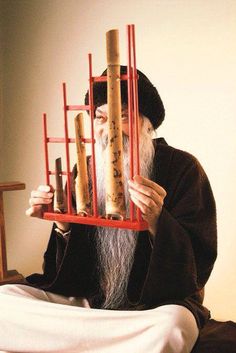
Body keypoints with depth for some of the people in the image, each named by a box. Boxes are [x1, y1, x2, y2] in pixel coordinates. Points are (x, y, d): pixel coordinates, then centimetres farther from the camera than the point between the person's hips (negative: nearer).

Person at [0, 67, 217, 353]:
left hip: (158, 304, -4)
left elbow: (199, 264, -12)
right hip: (89, 299, 5)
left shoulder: (182, 168, -6)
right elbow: (72, 270, 9)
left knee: (172, 324, -39)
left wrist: (156, 222, -29)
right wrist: (62, 224, -12)